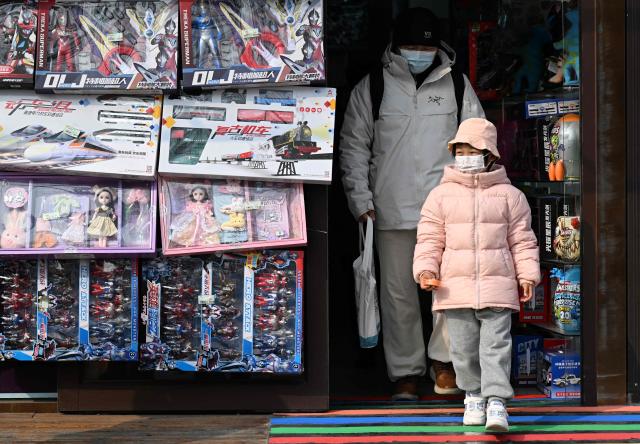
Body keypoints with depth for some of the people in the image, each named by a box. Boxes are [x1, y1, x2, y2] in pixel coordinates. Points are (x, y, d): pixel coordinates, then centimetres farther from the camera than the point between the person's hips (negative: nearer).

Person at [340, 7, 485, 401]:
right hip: (392, 209, 0)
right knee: (398, 292, 5)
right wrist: (361, 200, 1)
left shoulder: (456, 84, 6)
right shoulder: (371, 86, 3)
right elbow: (354, 145, 8)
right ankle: (406, 373, 16)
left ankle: (442, 359, 12)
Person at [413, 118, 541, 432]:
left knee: (496, 345, -8)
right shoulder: (441, 195, 8)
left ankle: (496, 401, -10)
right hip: (455, 286, 2)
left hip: (496, 286, -2)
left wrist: (527, 276, 0)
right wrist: (425, 270, -7)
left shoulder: (509, 195, 7)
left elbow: (522, 240, 7)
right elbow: (430, 239, 7)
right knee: (464, 347, 7)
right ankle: (473, 396, 24)